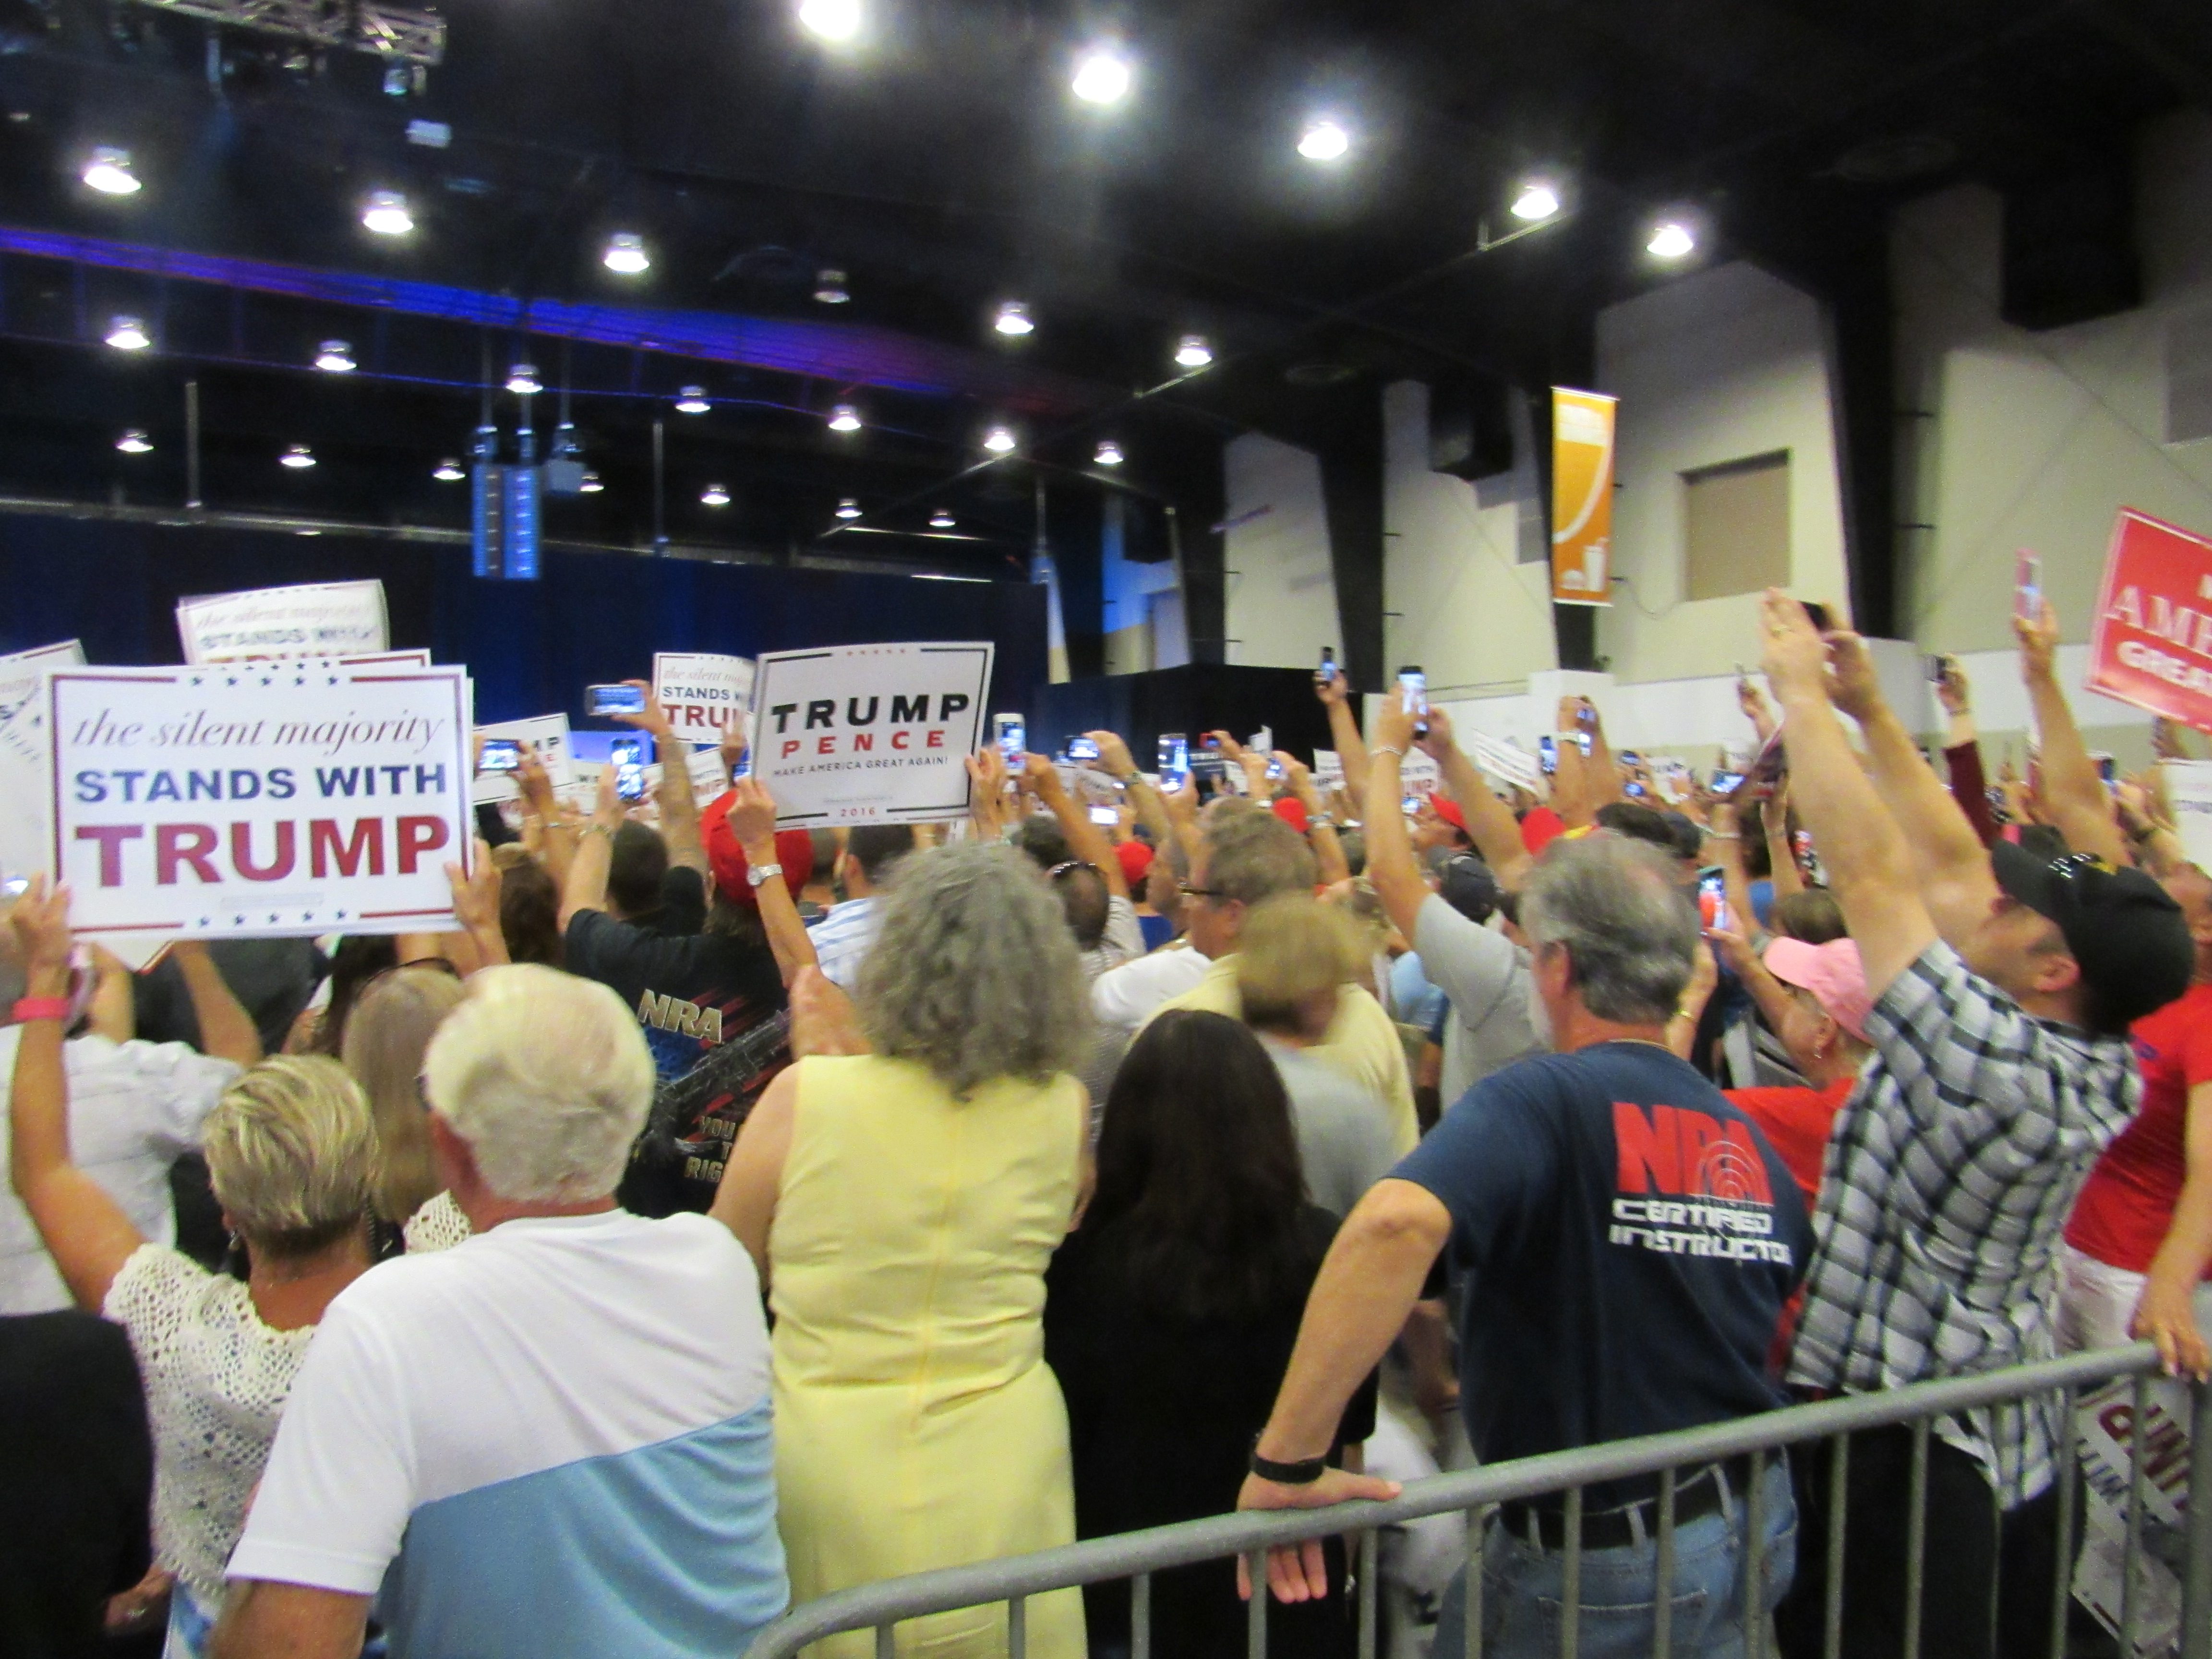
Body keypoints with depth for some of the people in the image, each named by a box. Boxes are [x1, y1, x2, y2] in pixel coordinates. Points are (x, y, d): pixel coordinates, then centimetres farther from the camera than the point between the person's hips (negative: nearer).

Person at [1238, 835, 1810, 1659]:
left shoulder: (1544, 1099, -22)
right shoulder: (1748, 1142, -1)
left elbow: (1400, 1220, -40)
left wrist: (1285, 1460, -35)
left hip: (1604, 1565, -6)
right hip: (1758, 1531, 6)